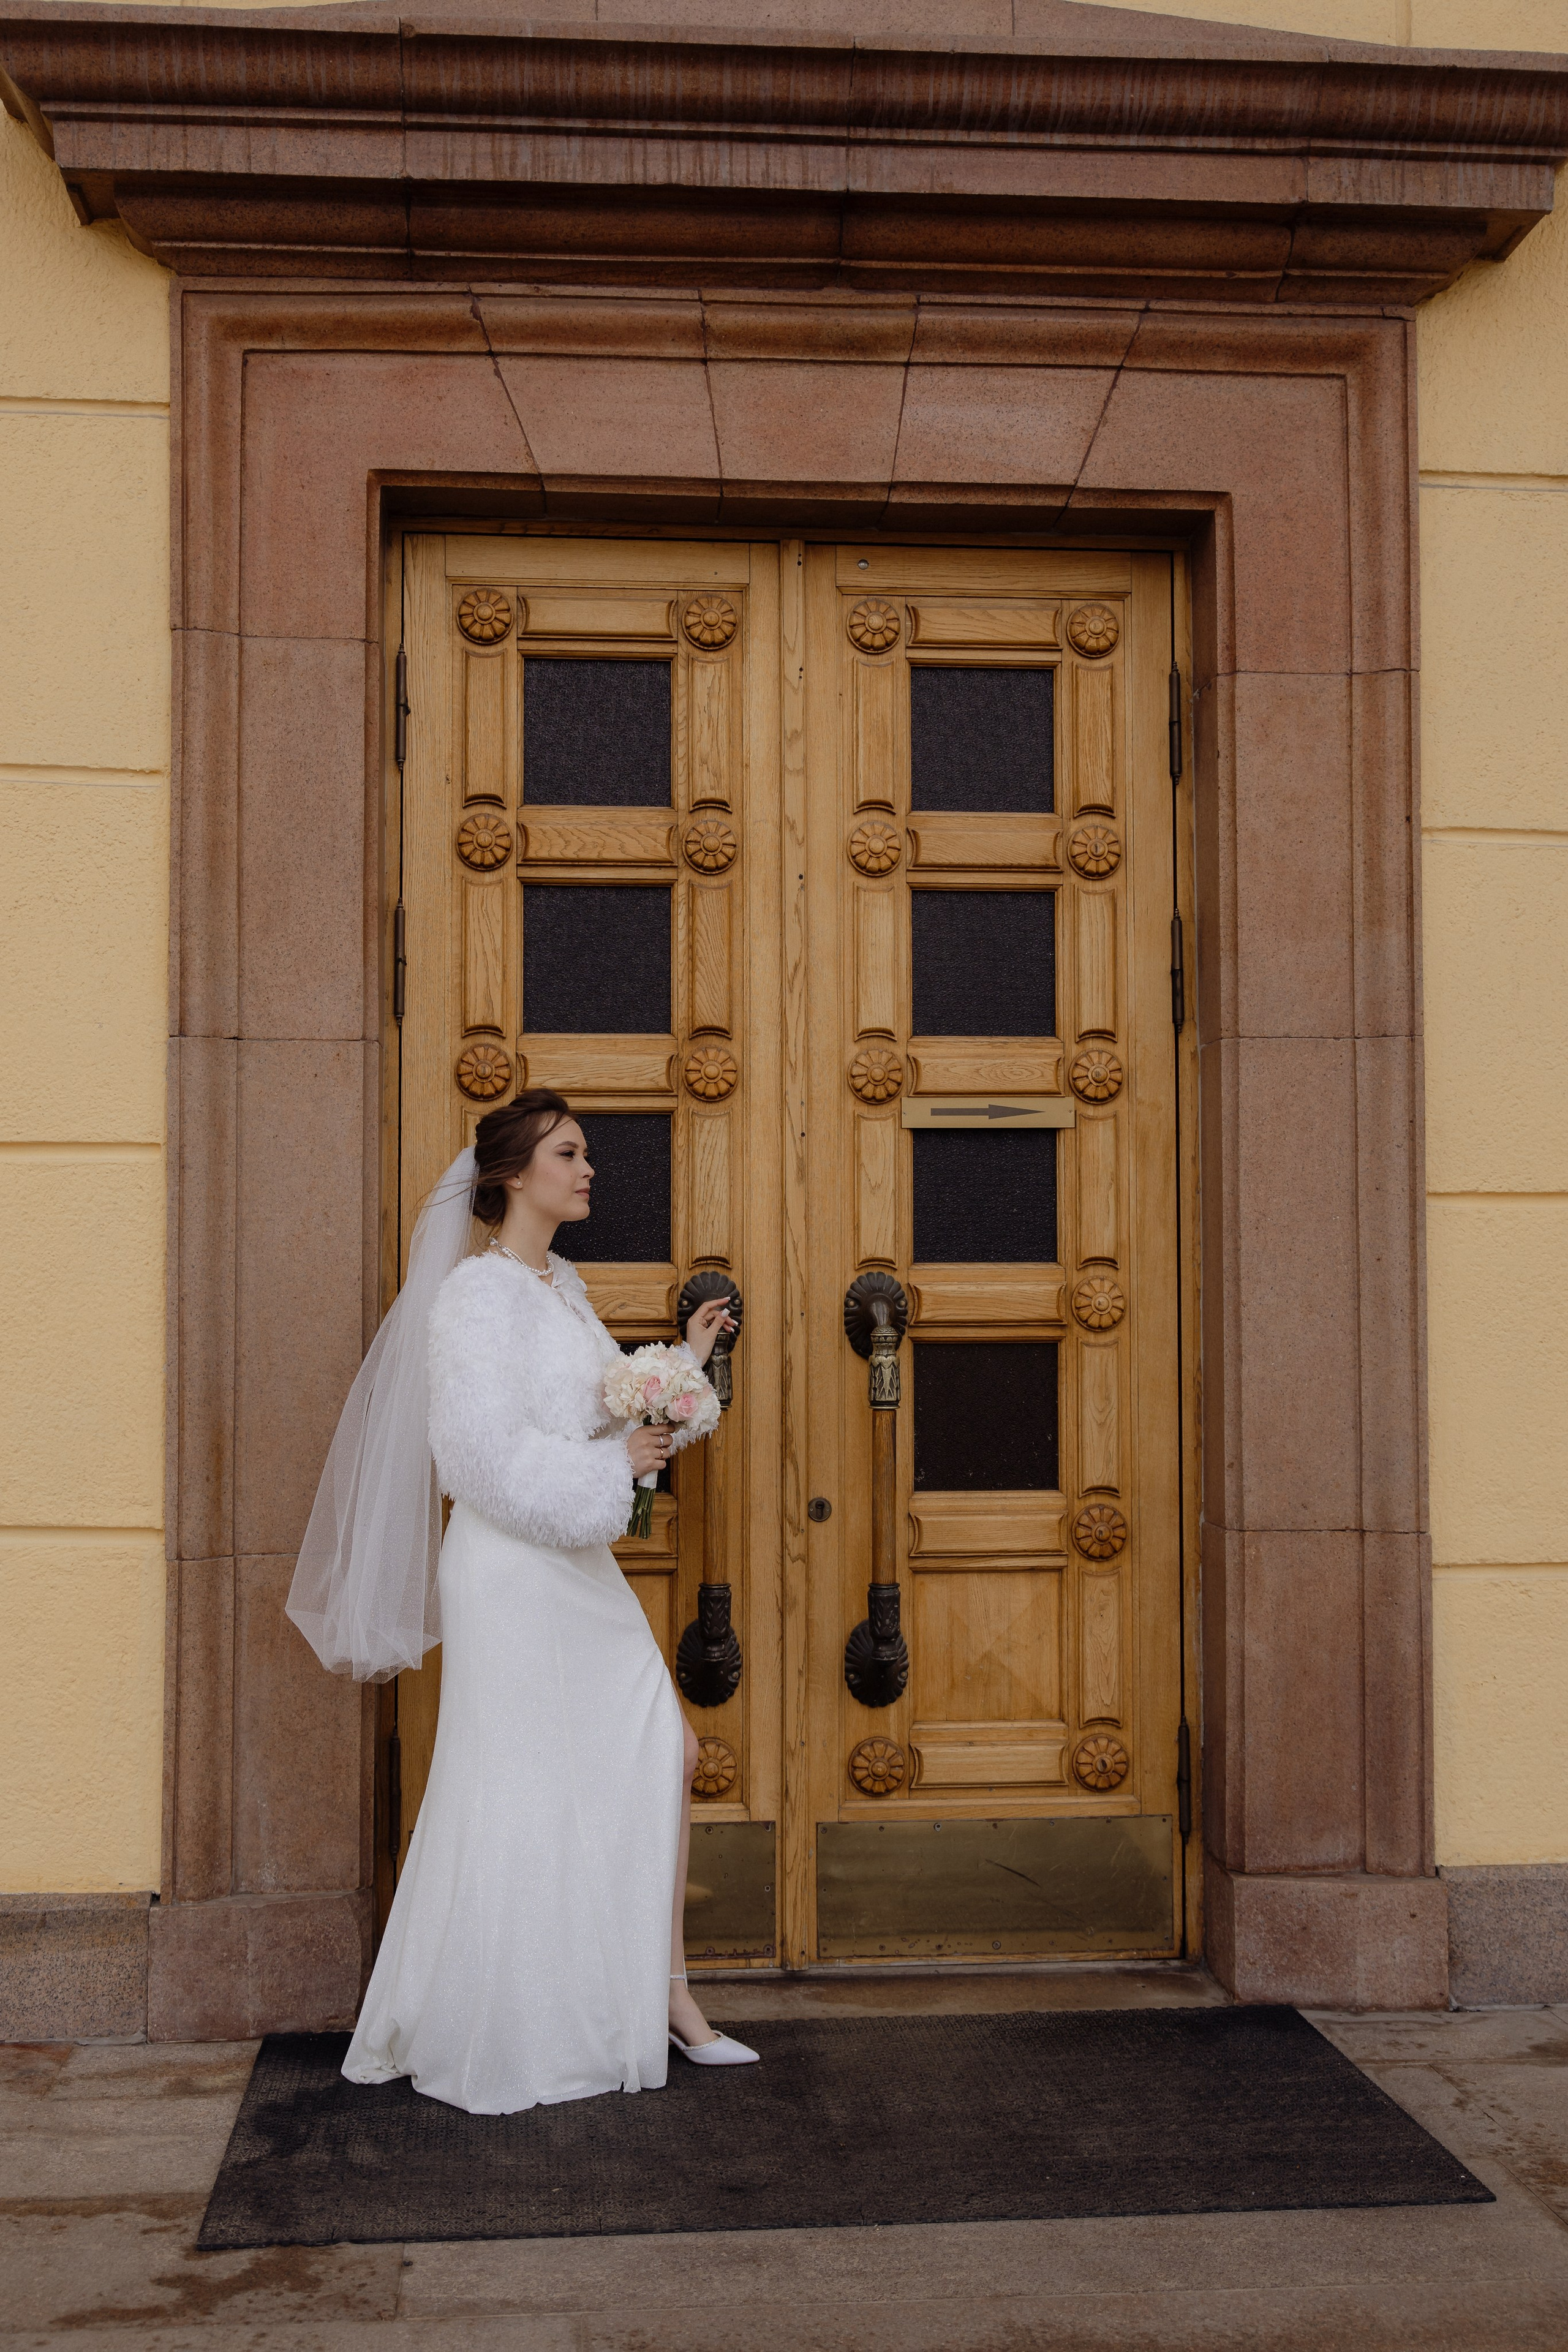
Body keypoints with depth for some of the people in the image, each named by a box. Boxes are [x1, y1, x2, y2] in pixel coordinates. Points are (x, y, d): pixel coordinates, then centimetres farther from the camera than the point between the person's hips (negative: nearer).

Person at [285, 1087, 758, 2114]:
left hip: (579, 1569, 9)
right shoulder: (480, 1291, -14)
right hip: (512, 1573, -9)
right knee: (519, 1792, 0)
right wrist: (613, 1465, -16)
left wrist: (684, 1364, 9)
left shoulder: (565, 1285, 12)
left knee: (668, 1751, 7)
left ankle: (666, 1991, 18)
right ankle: (489, 2040, 16)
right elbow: (489, 1455, -20)